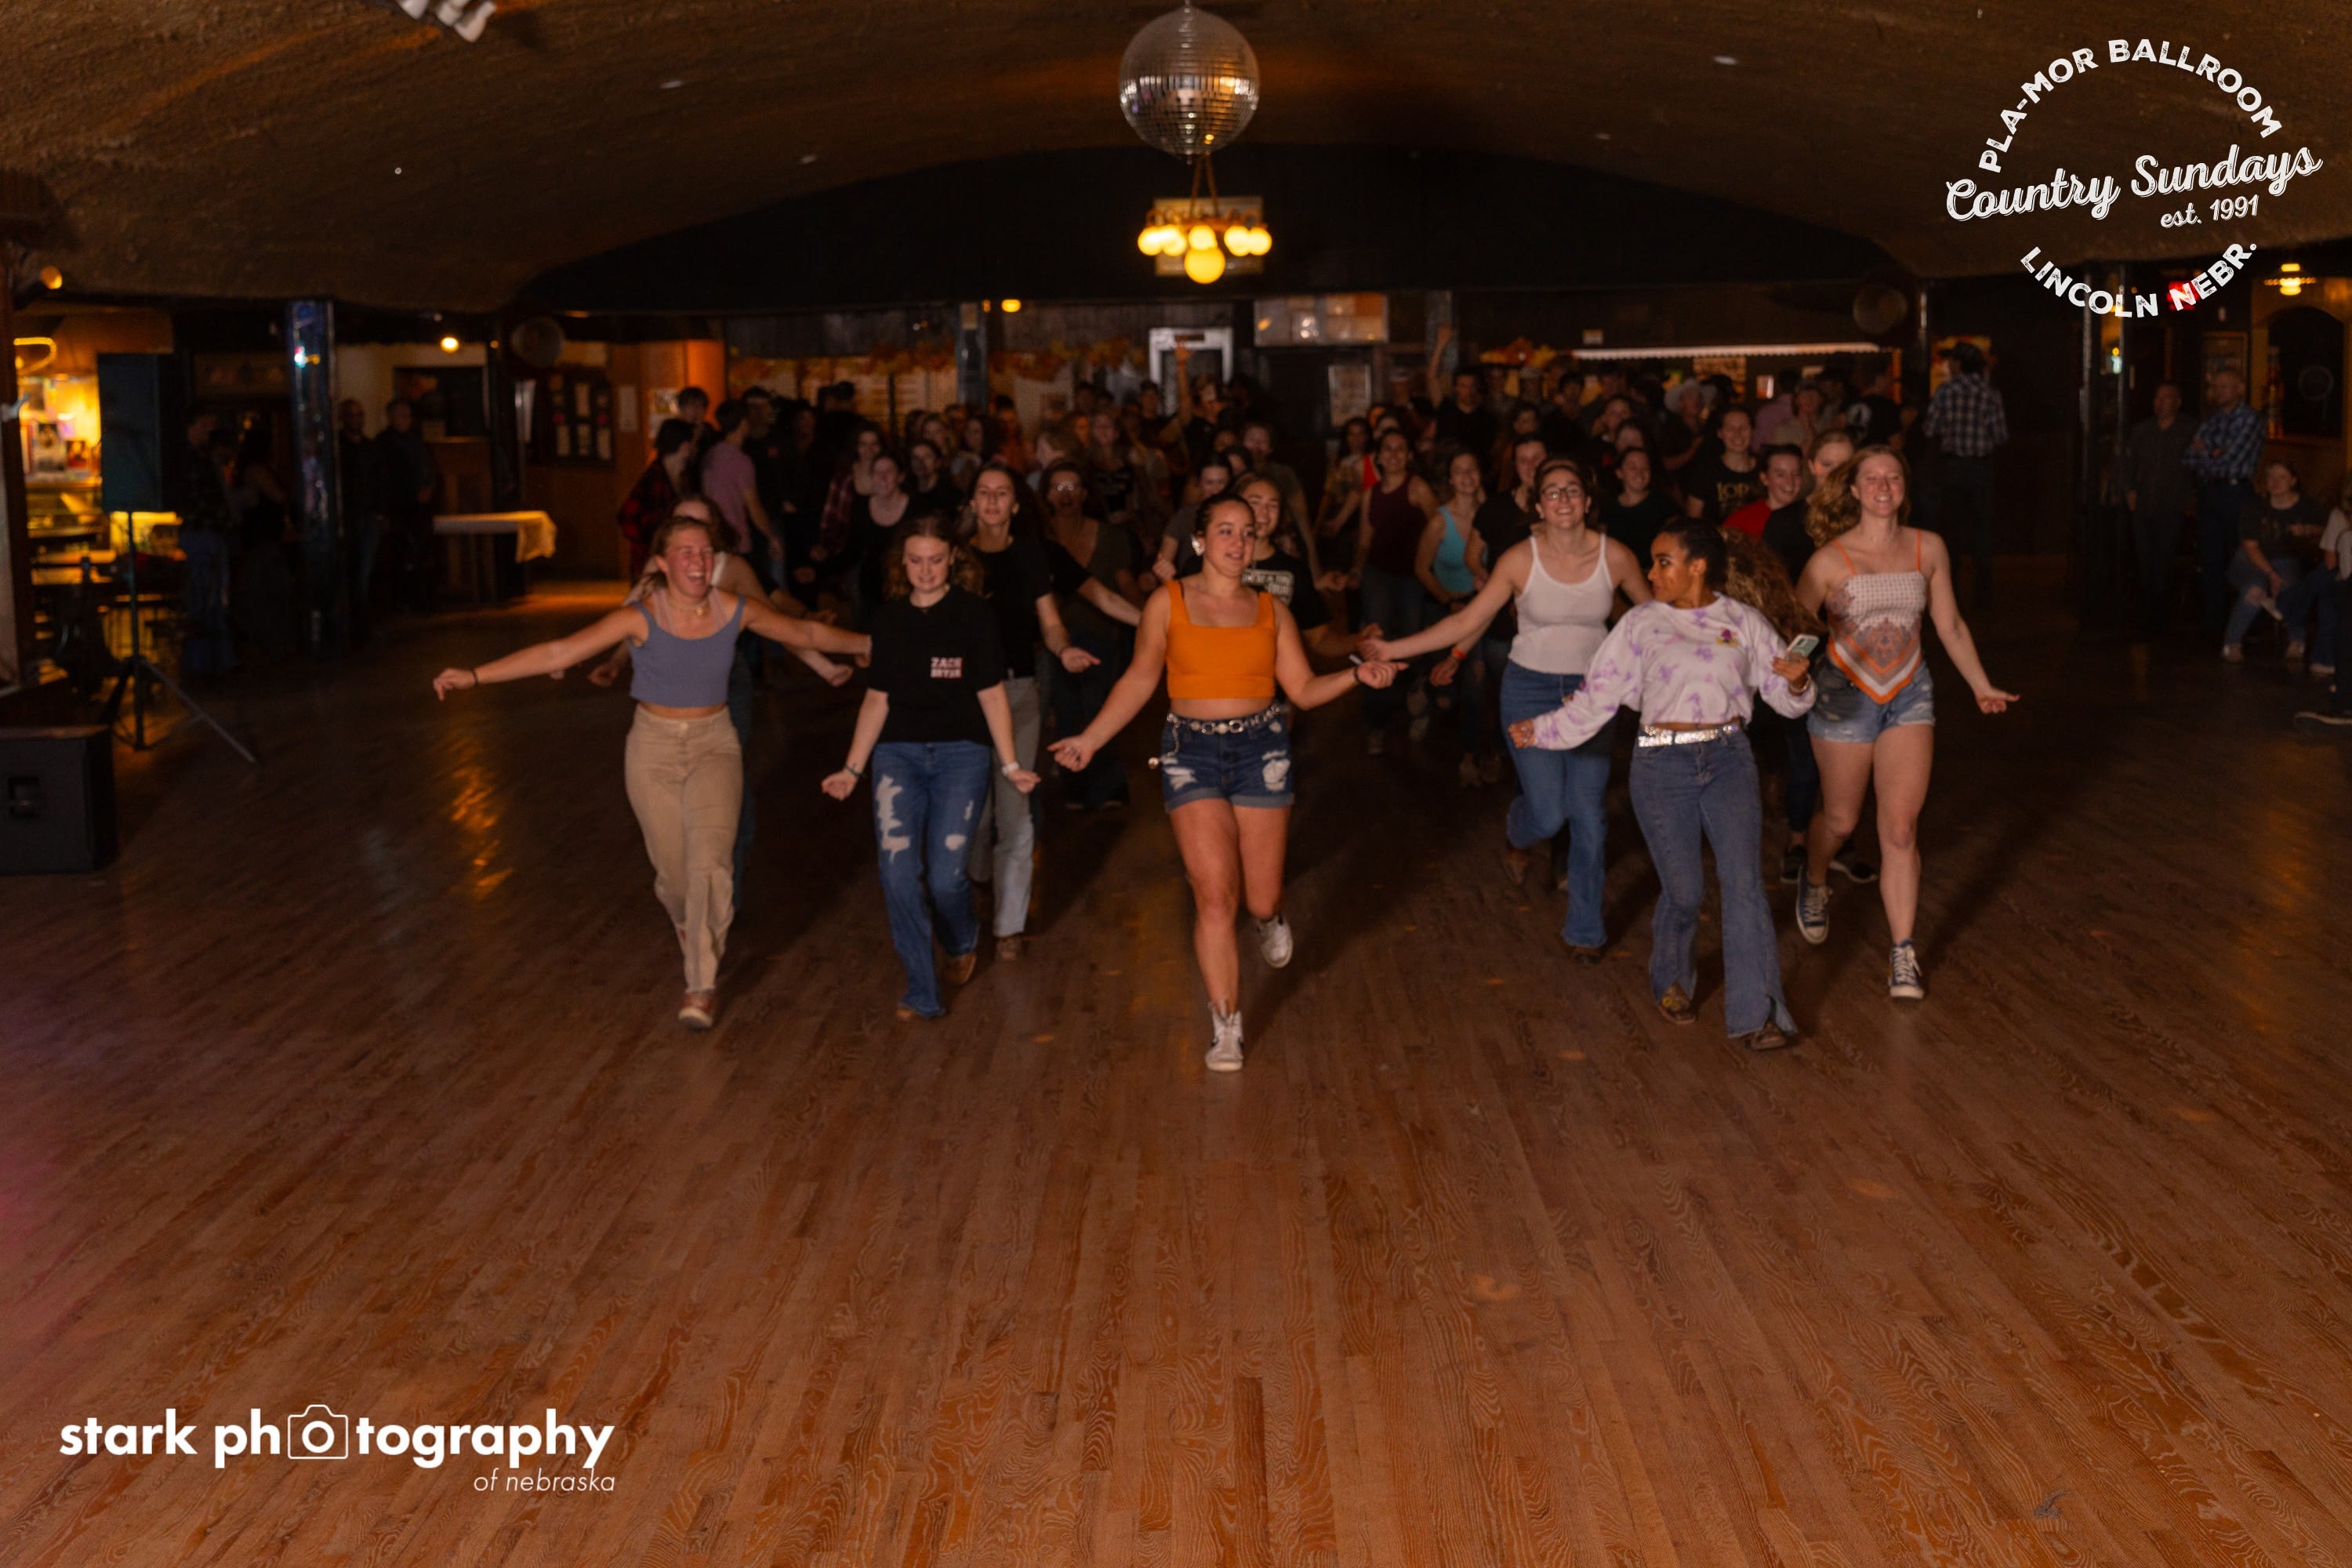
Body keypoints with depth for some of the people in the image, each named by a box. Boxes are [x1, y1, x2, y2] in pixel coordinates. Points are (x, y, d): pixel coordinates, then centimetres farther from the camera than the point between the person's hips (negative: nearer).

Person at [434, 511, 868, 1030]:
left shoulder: (736, 611, -8)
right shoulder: (641, 617, -16)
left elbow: (806, 633, 9)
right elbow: (558, 652, -20)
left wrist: (868, 645, 17)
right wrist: (475, 676, -26)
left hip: (713, 744, 1)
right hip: (654, 748, 0)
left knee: (709, 861, -18)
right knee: (673, 869, 8)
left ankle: (703, 982, -5)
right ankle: (689, 924, 46)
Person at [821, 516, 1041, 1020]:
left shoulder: (974, 614, 0)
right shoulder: (889, 618, 9)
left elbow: (992, 694, 1)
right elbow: (877, 699, 13)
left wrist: (1010, 764, -3)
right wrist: (853, 769, 8)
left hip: (961, 752, -3)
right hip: (898, 753, 3)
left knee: (946, 875, -9)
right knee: (898, 872, -12)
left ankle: (962, 942, 27)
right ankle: (922, 993, -1)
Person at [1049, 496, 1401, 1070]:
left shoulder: (1270, 609, 7)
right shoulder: (1168, 602, 1)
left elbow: (1304, 689, 7)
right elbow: (1140, 679, 6)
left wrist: (1357, 675, -9)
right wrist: (1089, 739, -1)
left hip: (1262, 751, 2)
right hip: (1192, 753, -2)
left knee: (1260, 897, 2)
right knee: (1215, 896, -8)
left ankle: (1270, 917, 43)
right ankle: (1225, 1028, 5)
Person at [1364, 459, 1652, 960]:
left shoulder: (1615, 557, -7)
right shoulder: (1520, 560, -10)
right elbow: (1466, 622, -6)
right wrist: (1393, 649, -9)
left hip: (1591, 692, 2)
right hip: (1530, 689, -1)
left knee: (1590, 815, 0)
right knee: (1548, 813, -9)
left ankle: (1584, 928, 19)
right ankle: (1516, 834, 32)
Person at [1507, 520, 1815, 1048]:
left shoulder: (1743, 621, 8)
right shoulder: (1642, 624, 7)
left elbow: (1786, 698, 8)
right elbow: (1598, 697, 7)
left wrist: (1796, 680, -14)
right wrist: (1540, 730, 1)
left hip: (1728, 759, 0)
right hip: (1663, 765, 0)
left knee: (1743, 881, -12)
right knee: (1684, 891, 0)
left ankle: (1756, 1013, -9)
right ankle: (1671, 981, 30)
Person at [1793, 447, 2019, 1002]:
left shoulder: (1928, 549, -1)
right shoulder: (1830, 561, -11)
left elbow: (1950, 625, 11)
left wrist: (1982, 686, 15)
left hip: (1910, 696, 2)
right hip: (1845, 696, -2)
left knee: (1900, 828, -5)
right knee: (1841, 819, 14)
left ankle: (1903, 953, 1)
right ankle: (1814, 884, 48)